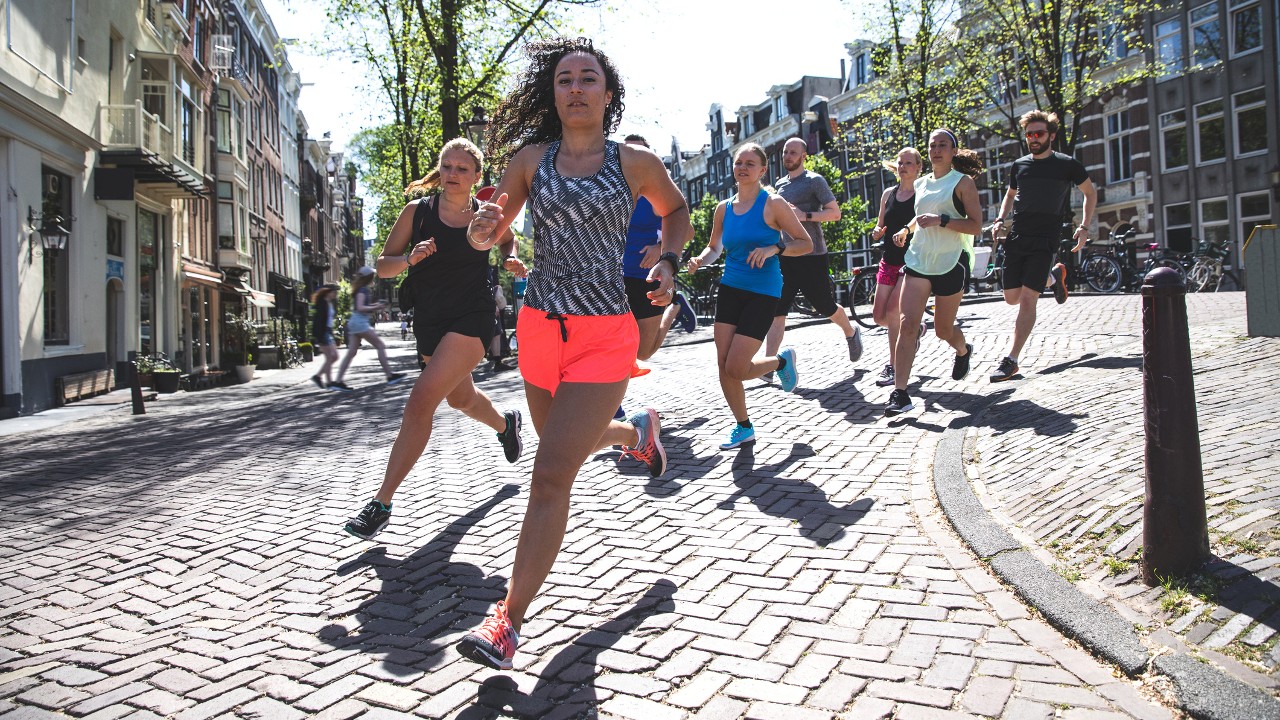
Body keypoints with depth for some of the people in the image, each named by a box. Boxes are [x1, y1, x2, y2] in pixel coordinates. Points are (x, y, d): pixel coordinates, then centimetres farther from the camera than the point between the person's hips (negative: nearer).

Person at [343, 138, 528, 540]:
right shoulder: (417, 212, -1)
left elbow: (508, 238, 22)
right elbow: (382, 266, 0)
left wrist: (512, 260, 0)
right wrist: (410, 258, -20)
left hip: (472, 318, -4)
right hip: (430, 322, 4)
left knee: (421, 400, -19)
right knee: (461, 399, 24)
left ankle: (382, 503, -13)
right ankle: (505, 423, 60)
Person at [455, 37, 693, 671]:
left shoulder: (636, 163, 0)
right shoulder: (531, 158, 4)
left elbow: (676, 212, 18)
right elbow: (493, 231, 10)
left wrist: (668, 262, 0)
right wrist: (482, 233, -14)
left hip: (604, 335, -4)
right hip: (540, 327, 4)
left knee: (551, 475, -11)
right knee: (565, 446, 24)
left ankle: (508, 621, -4)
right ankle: (635, 431, 56)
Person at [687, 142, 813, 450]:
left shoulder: (773, 204, -7)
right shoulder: (724, 208, 7)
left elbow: (806, 244, -6)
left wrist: (774, 248, -23)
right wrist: (700, 260, -2)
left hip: (763, 292, -5)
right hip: (730, 288, 5)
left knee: (736, 369, -11)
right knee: (723, 365, -1)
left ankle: (782, 361, 21)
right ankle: (744, 428, 19)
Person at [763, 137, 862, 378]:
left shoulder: (814, 181, -4)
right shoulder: (780, 184, 15)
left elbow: (835, 213, -9)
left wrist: (805, 215, -20)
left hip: (811, 257, -5)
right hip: (784, 257, 5)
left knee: (826, 307, 7)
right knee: (777, 311, -5)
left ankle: (851, 333, 37)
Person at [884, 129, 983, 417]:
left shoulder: (963, 182, -3)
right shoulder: (920, 184, 13)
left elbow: (976, 225, -11)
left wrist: (941, 220, -23)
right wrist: (907, 229, 13)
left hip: (951, 264, -3)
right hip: (918, 261, 4)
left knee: (943, 330, 9)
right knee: (908, 323, -14)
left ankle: (963, 350, 47)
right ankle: (899, 393, -18)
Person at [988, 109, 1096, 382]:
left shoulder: (1067, 165, 0)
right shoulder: (1019, 165, 10)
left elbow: (1090, 193, 13)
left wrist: (1084, 227, 2)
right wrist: (1000, 219, 8)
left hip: (1044, 240, -5)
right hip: (1016, 237, 5)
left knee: (1027, 299, -13)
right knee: (1012, 297, 7)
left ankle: (1011, 360, -10)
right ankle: (1054, 276, 38)